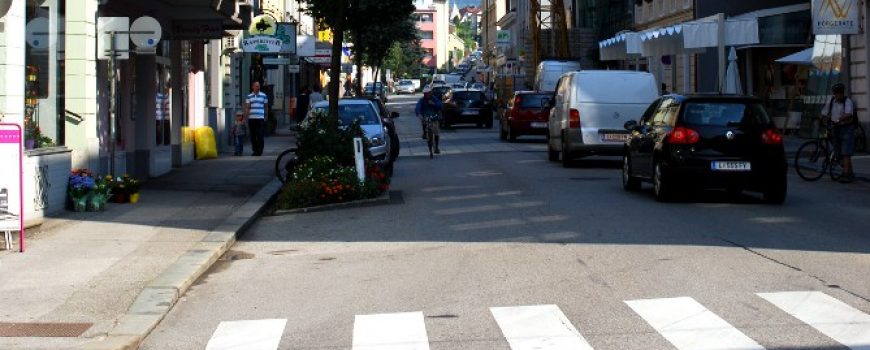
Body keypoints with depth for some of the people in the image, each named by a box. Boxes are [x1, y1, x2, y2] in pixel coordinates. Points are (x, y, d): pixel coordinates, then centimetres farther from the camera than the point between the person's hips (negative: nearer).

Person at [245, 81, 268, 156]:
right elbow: (247, 107, 6)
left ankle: (259, 151, -2)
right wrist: (246, 116, -3)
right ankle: (255, 150, 12)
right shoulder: (249, 96, 9)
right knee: (253, 136, 4)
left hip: (260, 119, -2)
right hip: (251, 118, 2)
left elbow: (266, 107, 12)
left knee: (260, 136, -6)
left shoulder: (263, 96, 6)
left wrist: (265, 117, 10)